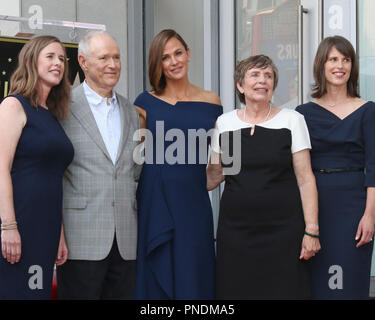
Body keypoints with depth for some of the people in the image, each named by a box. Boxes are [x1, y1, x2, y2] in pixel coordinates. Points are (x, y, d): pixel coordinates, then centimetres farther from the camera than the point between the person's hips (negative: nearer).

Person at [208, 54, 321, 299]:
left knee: (284, 290, -4)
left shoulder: (291, 120, 2)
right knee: (236, 291, 1)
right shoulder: (224, 123, 8)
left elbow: (305, 179, -2)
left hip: (282, 230, -2)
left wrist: (311, 231, -7)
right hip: (235, 230, 2)